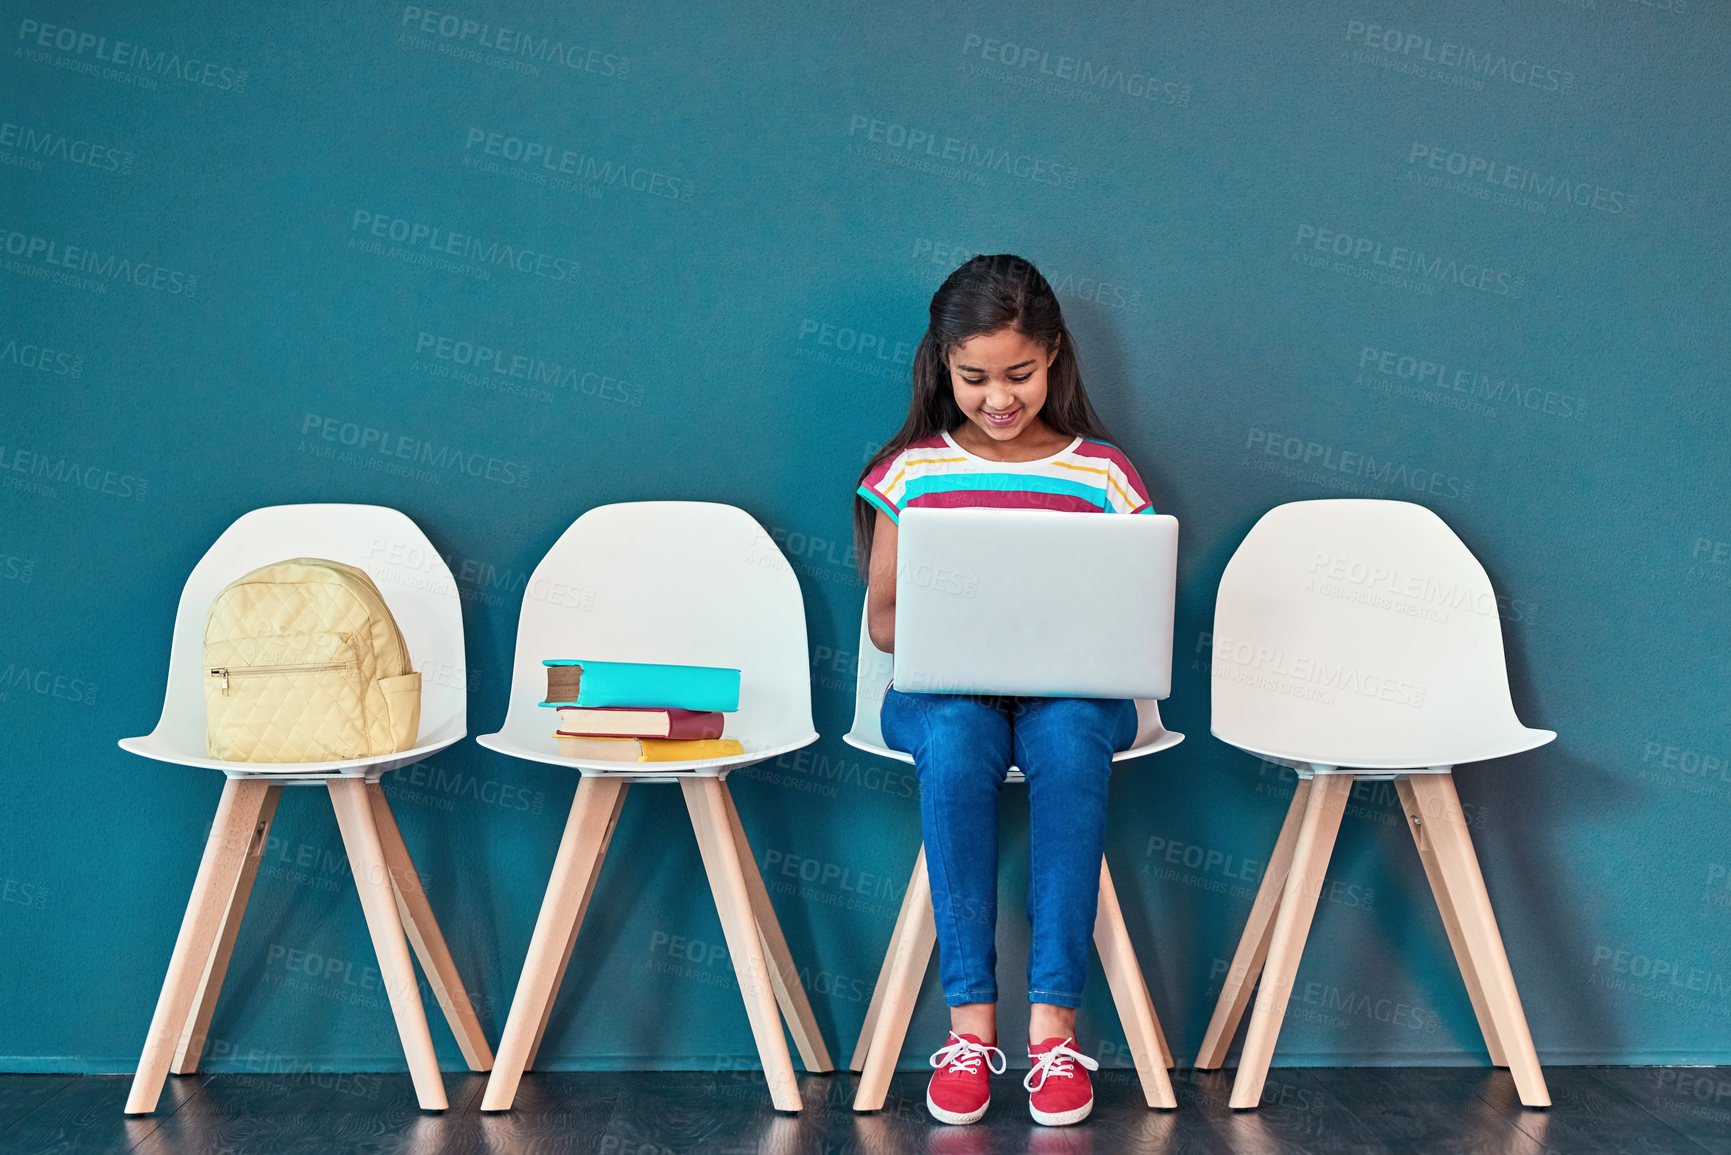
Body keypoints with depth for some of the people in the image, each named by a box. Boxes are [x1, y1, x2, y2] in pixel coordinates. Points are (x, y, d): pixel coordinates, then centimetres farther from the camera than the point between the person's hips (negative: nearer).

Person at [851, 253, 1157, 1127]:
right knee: (955, 744, -35)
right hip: (942, 689, 0)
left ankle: (1052, 1022, -30)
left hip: (1071, 689, 0)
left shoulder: (1102, 473, 6)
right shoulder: (911, 472, 7)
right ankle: (970, 1020, -28)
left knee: (1069, 740, -35)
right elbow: (883, 622, 7)